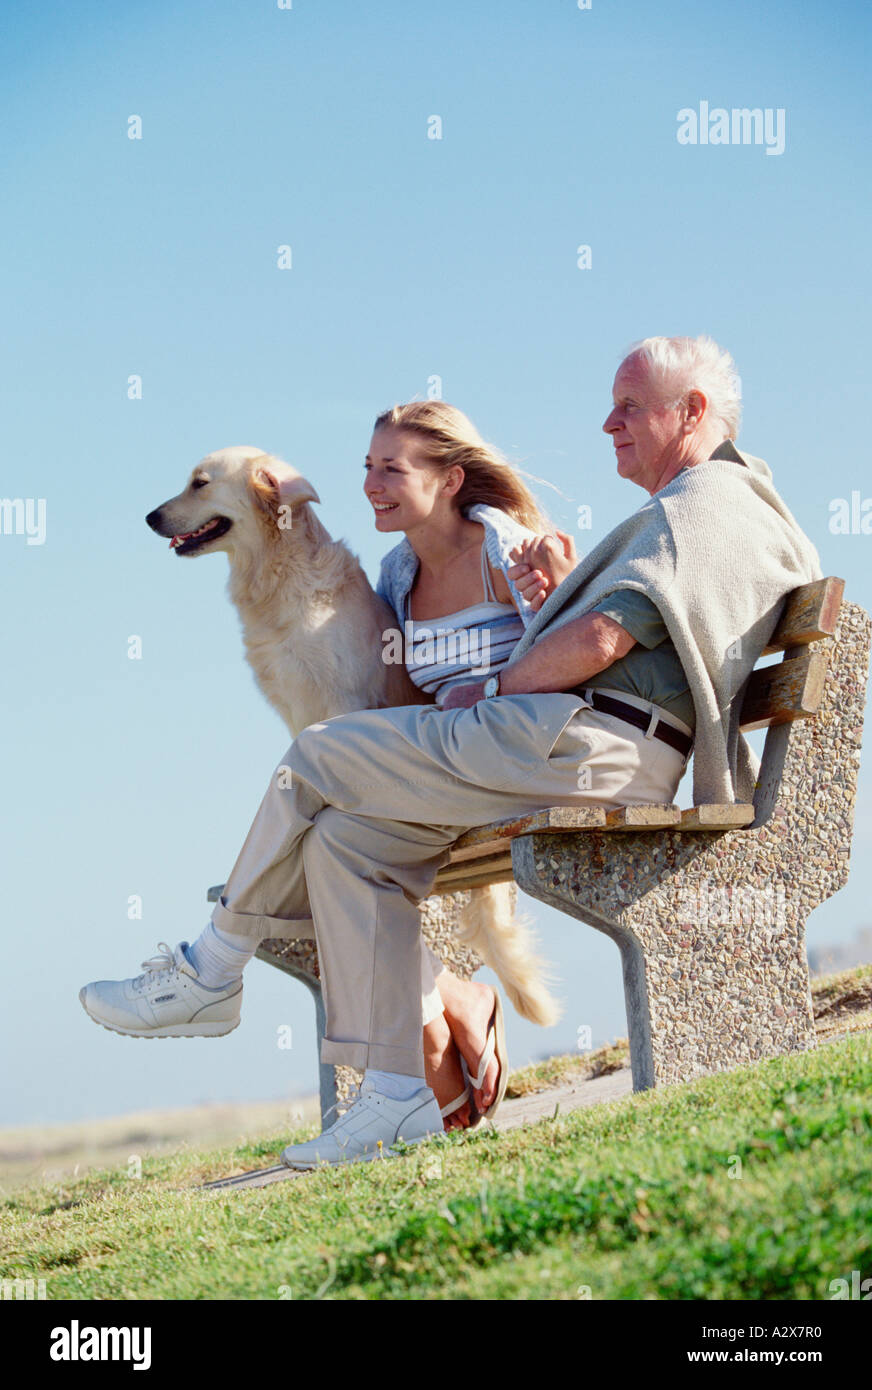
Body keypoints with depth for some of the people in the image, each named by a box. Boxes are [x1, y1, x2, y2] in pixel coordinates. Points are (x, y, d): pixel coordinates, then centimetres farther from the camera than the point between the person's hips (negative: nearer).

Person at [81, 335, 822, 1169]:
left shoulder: (693, 507, -7)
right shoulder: (748, 511, 26)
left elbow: (600, 641, -19)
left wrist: (493, 687, -4)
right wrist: (553, 599, 12)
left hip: (572, 740, -11)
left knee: (320, 758, -2)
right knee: (347, 837, 7)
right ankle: (395, 1095, -2)